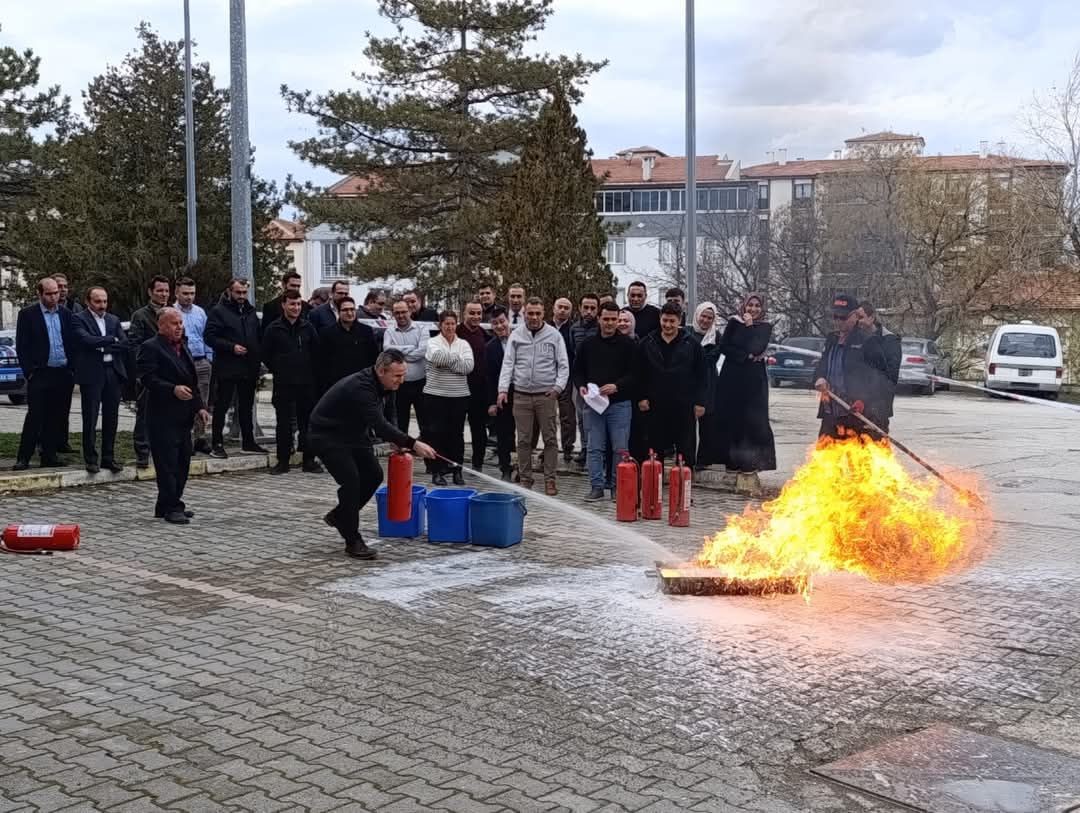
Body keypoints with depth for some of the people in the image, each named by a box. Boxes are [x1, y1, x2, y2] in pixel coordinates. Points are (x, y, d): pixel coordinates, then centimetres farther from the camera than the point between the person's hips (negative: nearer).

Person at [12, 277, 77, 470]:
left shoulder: (66, 314, 10)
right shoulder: (27, 314, 0)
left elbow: (73, 344, 12)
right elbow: (21, 347, -2)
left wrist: (72, 370, 5)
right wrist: (29, 372, -8)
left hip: (62, 374, 4)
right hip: (40, 374, -4)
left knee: (55, 417, 7)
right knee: (34, 416, -6)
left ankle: (49, 454, 15)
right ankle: (23, 458, -2)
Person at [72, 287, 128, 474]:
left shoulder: (113, 320, 15)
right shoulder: (79, 319, 0)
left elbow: (124, 344, 4)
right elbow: (86, 340, -17)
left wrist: (102, 346, -7)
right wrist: (111, 340, -8)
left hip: (114, 372, 5)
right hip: (91, 373, -5)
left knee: (111, 418, 8)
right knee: (90, 418, -1)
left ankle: (108, 457, 15)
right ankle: (90, 459, 6)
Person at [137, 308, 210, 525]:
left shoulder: (182, 348, 19)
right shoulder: (150, 348, -8)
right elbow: (148, 378, -19)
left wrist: (199, 407, 13)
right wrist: (174, 389, -29)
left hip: (183, 416, 9)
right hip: (163, 417, -9)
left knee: (182, 462, 11)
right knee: (168, 464, -6)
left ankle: (167, 505, 21)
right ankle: (171, 508, 0)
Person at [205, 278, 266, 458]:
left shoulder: (251, 312, 14)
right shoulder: (218, 311, -6)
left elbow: (258, 337, 21)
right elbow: (210, 337, -12)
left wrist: (258, 362, 10)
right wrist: (232, 347, -19)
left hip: (249, 368, 6)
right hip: (226, 368, -6)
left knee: (247, 406, 13)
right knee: (221, 406, -1)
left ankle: (248, 441, 22)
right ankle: (217, 444, 3)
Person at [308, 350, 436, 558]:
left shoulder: (385, 385, -6)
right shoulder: (360, 387, -34)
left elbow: (387, 416, 10)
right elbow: (379, 424, -41)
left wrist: (396, 439, -5)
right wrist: (413, 444, -45)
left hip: (352, 432, 9)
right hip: (325, 434, -9)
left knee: (373, 474, 2)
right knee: (350, 479, -19)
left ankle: (338, 515, 22)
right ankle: (352, 541, -8)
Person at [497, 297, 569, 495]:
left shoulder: (554, 335, 2)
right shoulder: (516, 336, 6)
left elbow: (563, 364, 3)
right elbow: (508, 364, 5)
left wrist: (559, 386, -11)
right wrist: (503, 388, -6)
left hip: (547, 395, -1)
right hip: (521, 395, 1)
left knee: (549, 439, 1)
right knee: (523, 440, 5)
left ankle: (550, 479, 8)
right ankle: (525, 479, 14)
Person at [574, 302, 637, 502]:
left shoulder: (627, 345, 1)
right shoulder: (588, 344, 10)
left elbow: (634, 374, -5)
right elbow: (578, 371, 15)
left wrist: (617, 386, -20)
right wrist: (580, 386, -4)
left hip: (619, 404, -2)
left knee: (621, 448, -1)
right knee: (595, 448, 4)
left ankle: (618, 487, 8)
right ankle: (597, 486, 10)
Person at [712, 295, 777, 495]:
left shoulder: (765, 328, 6)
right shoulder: (734, 322, 9)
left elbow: (757, 347, -10)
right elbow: (724, 346, -3)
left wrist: (749, 326, -4)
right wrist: (746, 355, -11)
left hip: (754, 381, -1)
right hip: (732, 380, 1)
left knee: (754, 422, -6)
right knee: (730, 420, -1)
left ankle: (749, 466, -5)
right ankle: (737, 463, 6)